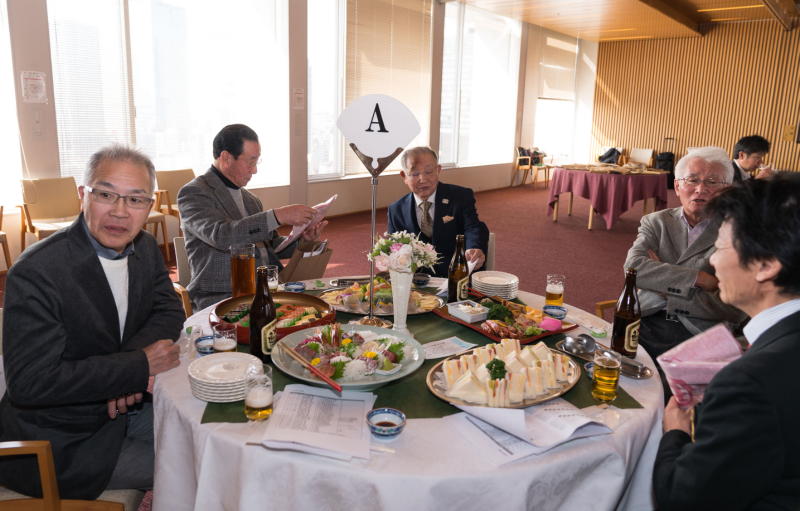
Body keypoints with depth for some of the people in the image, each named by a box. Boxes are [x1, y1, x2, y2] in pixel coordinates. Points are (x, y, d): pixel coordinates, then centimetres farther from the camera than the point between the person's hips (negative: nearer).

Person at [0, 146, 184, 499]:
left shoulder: (145, 248, -2)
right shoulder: (36, 273, -26)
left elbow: (169, 310, 2)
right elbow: (30, 383, -28)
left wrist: (132, 360, -18)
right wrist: (139, 366, -27)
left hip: (123, 404, 7)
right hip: (61, 444, -7)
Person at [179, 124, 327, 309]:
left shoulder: (250, 199, 21)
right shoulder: (194, 193, -3)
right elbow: (221, 235, -22)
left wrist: (302, 241, 4)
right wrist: (277, 216, -25)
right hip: (222, 296, -7)